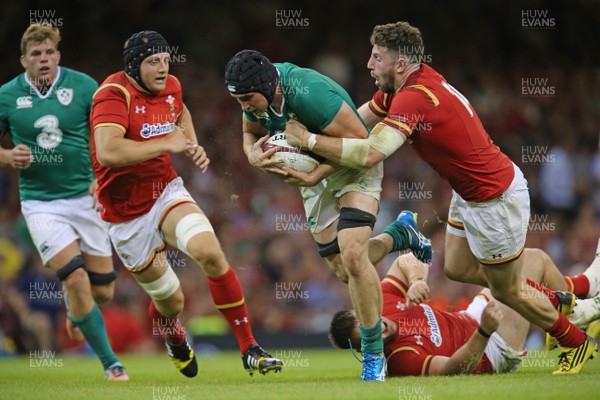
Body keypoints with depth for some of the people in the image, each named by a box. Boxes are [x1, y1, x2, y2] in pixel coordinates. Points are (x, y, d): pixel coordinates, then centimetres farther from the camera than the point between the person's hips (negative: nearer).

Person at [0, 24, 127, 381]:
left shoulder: (83, 86, -5)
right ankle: (111, 364, -5)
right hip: (41, 203, -1)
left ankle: (74, 308, 43)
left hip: (85, 198, 1)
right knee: (76, 278, -18)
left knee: (103, 291, 4)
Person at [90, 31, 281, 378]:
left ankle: (250, 350, -19)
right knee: (170, 301, 7)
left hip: (167, 193, 4)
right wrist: (167, 144, -27)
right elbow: (108, 152, -37)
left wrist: (193, 146, 8)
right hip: (127, 216, -4)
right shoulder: (114, 94, -21)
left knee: (210, 252, -26)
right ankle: (176, 342, 48)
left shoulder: (171, 87, 1)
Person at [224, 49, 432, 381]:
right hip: (314, 174, 7)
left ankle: (373, 353, -9)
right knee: (342, 269, 9)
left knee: (352, 256, -22)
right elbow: (251, 133, 4)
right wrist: (253, 154, -20)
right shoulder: (255, 95, -16)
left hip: (355, 168, -7)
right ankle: (401, 233, 40)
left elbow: (359, 140, -31)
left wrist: (314, 176, -34)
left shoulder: (309, 94, -37)